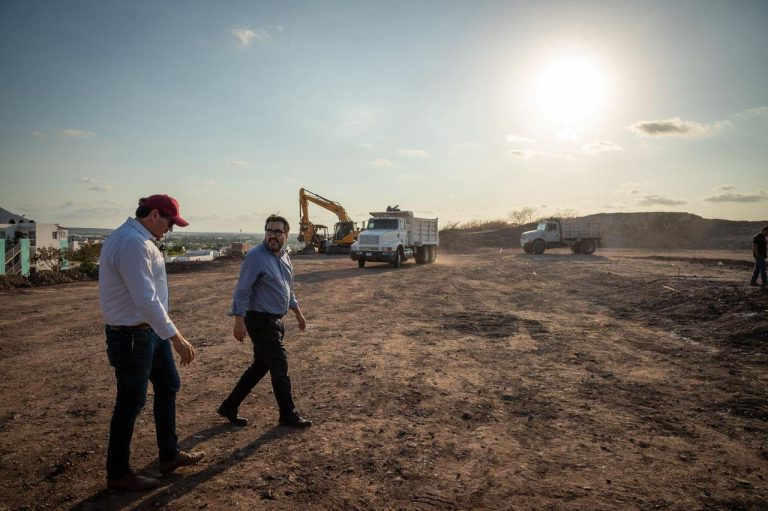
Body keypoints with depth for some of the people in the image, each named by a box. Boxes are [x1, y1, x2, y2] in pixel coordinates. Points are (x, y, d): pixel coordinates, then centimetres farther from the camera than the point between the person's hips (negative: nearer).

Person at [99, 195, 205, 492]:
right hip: (132, 336, -11)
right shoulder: (133, 243, -24)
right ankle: (117, 474, 23)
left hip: (149, 330, 11)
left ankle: (169, 455, 33)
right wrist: (176, 337, -31)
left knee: (168, 386, 18)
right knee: (131, 403, 4)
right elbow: (146, 299, -31)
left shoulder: (138, 239, 9)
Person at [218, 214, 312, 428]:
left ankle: (229, 407, 27)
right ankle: (288, 415, 16)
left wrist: (298, 313, 24)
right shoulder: (256, 256, -16)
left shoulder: (284, 257, 10)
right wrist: (239, 321, -23)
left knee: (260, 366, 16)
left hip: (274, 321, 9)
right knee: (280, 367, 0)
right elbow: (242, 290, -18)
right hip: (261, 321, -9)